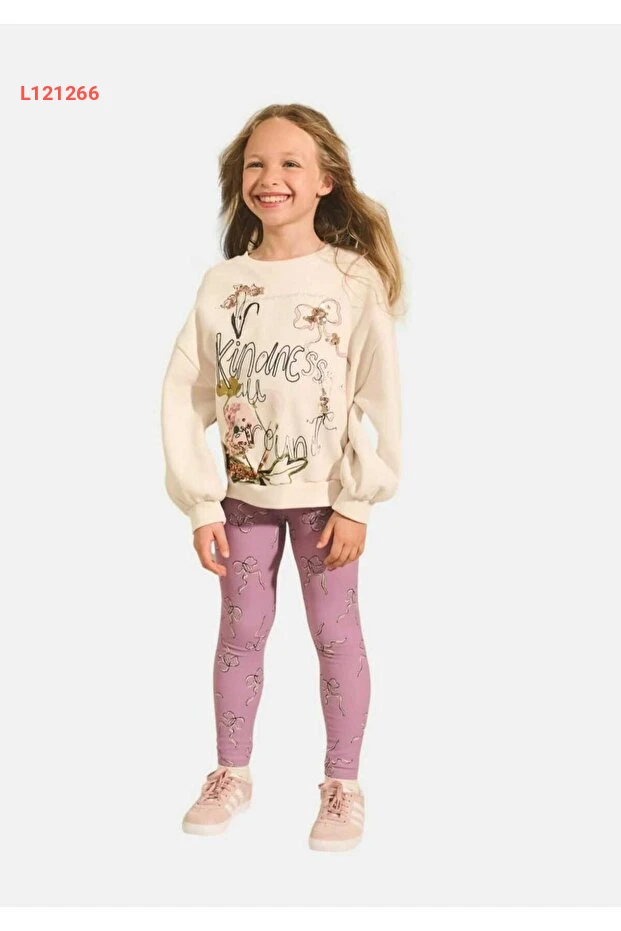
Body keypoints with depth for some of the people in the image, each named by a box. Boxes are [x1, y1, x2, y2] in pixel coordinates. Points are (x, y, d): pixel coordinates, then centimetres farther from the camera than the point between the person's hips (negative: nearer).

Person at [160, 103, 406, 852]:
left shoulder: (355, 281, -9)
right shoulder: (221, 283, -2)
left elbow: (379, 398, -9)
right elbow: (183, 396, -2)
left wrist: (356, 502, -11)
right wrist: (200, 505, -5)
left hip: (324, 496, -2)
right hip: (244, 491, 3)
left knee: (335, 633, 6)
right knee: (241, 631, 12)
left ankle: (342, 785, 22)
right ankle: (231, 773, 30)